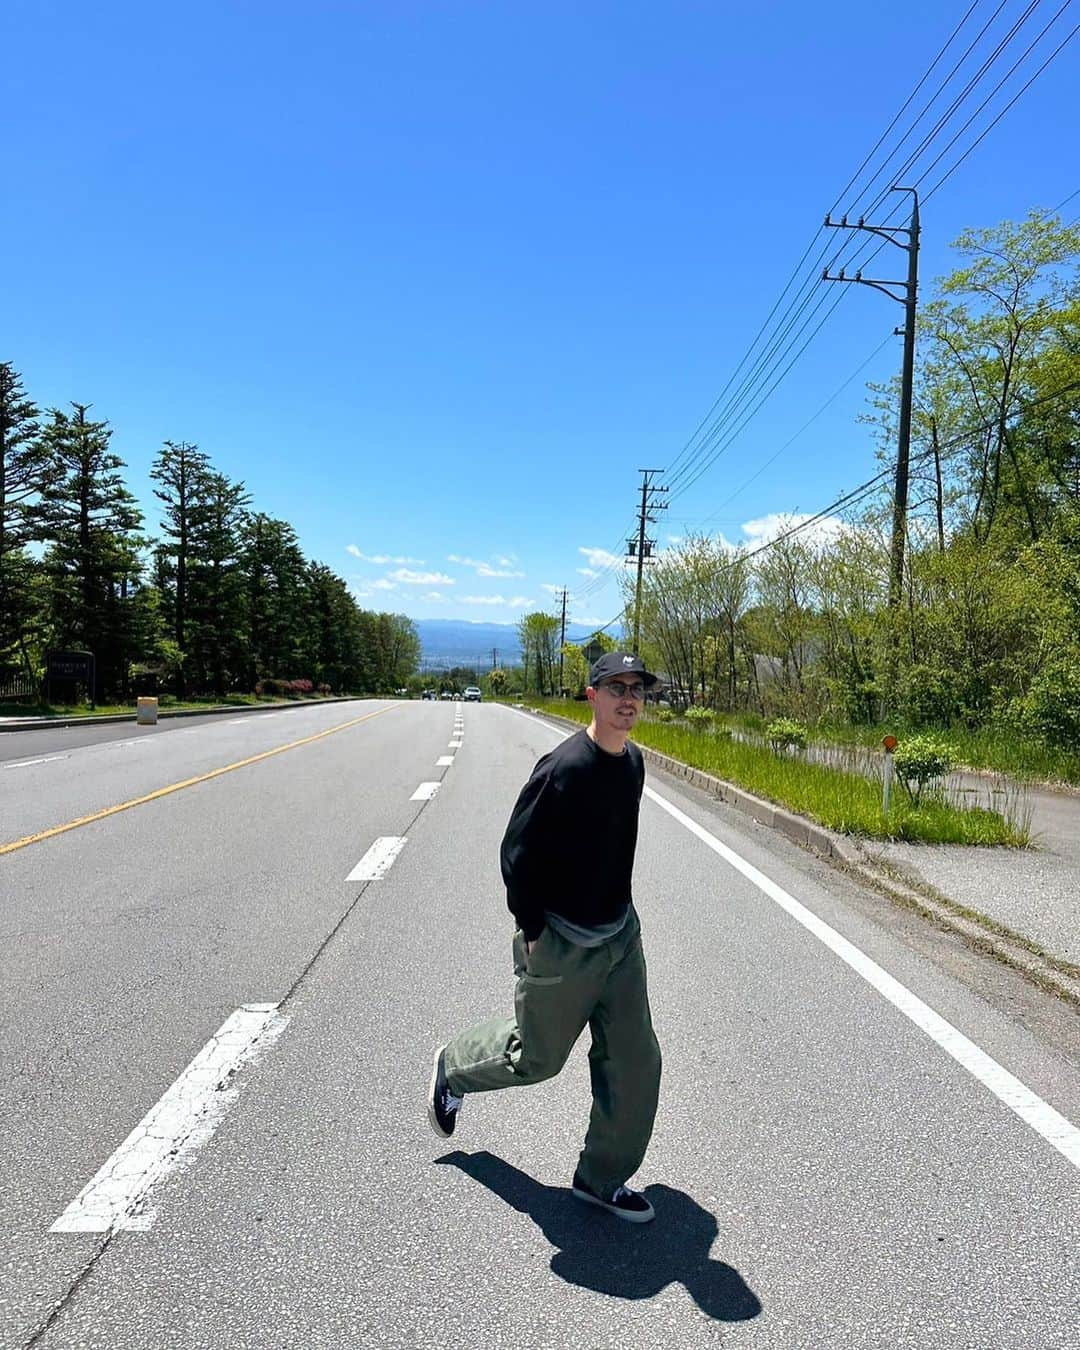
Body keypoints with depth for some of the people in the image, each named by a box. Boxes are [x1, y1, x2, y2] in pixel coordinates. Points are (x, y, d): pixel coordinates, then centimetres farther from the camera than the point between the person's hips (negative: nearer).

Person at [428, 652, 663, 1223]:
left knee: (635, 1062, 9)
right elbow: (517, 851, -20)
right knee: (537, 1056, 13)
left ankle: (602, 1180, 29)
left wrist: (617, 910, 17)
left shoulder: (633, 762, 2)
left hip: (621, 935, 7)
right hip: (560, 944, -7)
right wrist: (533, 931, -16)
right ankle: (453, 1067, 43)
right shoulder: (564, 767, -24)